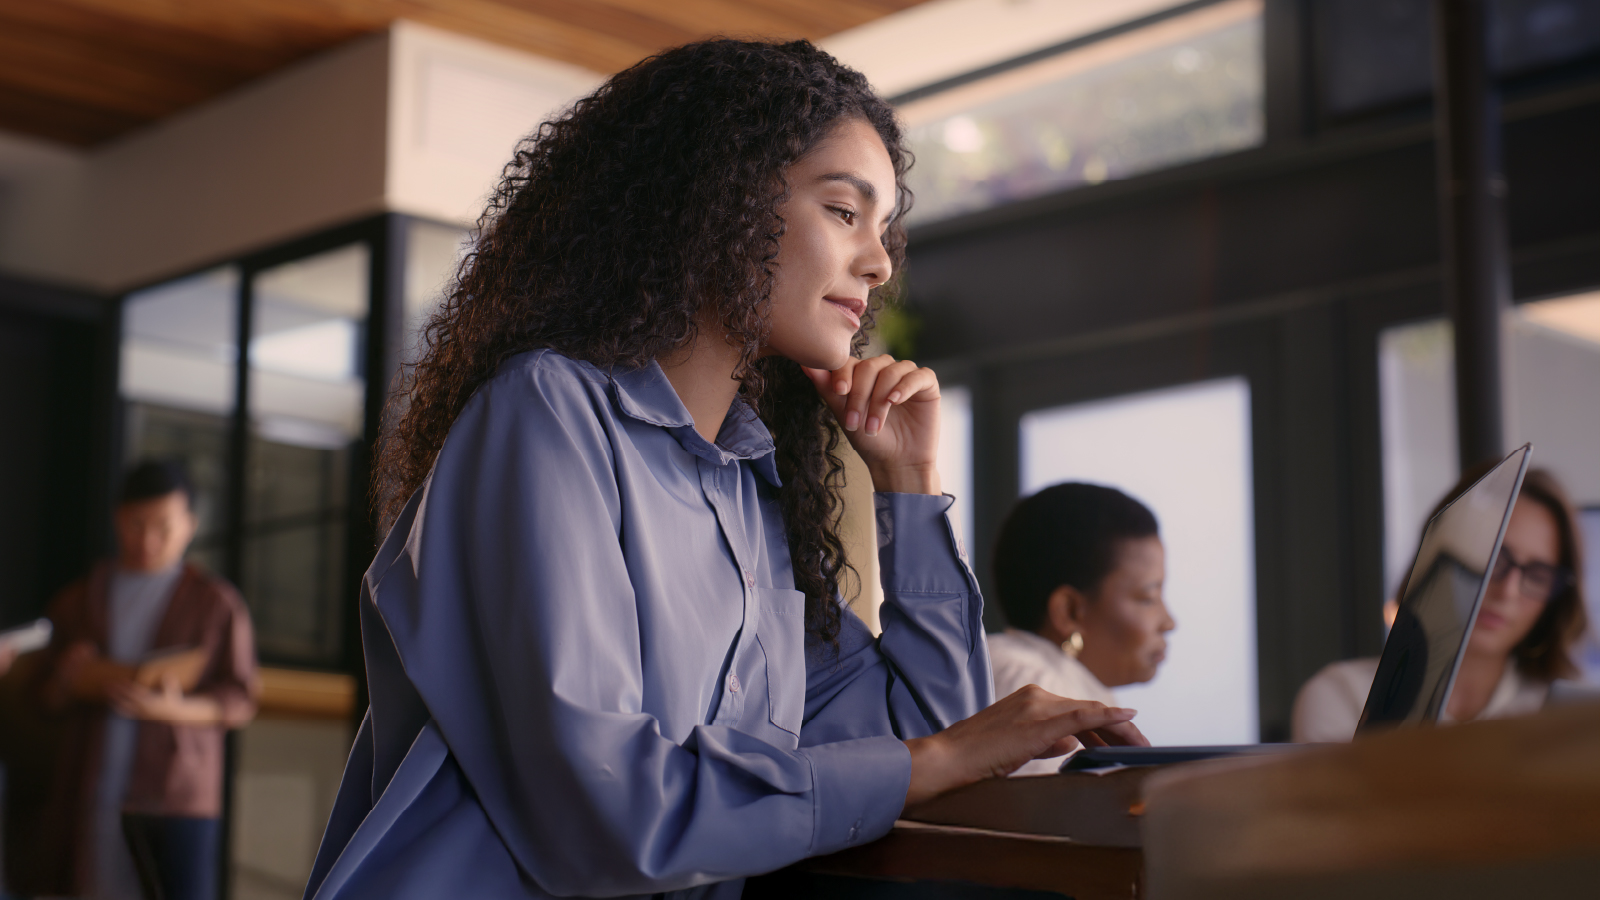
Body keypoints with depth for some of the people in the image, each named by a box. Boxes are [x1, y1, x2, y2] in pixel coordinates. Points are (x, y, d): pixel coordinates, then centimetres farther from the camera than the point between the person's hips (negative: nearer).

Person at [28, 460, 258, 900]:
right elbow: (49, 698, 18)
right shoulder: (77, 600, 14)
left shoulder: (216, 603, 3)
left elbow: (240, 699, 1)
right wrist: (67, 679, -6)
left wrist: (176, 709, -17)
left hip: (176, 796, -3)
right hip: (89, 794, 3)